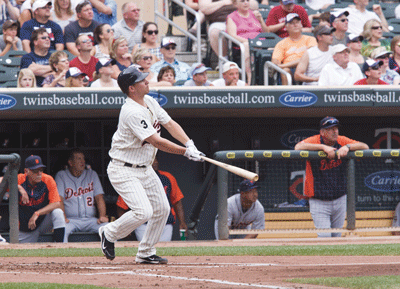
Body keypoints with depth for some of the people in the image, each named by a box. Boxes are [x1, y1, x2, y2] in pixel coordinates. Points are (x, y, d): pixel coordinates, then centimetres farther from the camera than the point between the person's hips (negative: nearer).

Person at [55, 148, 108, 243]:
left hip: (90, 219, 3)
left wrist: (102, 216, -8)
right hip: (71, 220, -3)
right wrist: (63, 217, -19)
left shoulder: (92, 174, 20)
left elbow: (99, 197, 11)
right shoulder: (61, 176, 11)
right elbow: (59, 199, 0)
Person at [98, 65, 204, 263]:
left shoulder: (150, 102, 4)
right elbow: (156, 142, -27)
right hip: (124, 170, -10)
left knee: (162, 209, 8)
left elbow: (170, 124, 5)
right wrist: (186, 152, -24)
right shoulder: (132, 112, -26)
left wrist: (189, 143, -11)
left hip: (145, 169, 10)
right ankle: (109, 233, 4)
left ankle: (145, 253, 20)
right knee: (143, 211, -21)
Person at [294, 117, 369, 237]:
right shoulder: (314, 141, -11)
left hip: (339, 200, 4)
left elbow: (364, 147, -4)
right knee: (324, 237, -12)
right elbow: (298, 147, -30)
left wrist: (347, 147, -22)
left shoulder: (342, 141, 0)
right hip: (319, 202, -4)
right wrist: (323, 147, -32)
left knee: (337, 237, 13)